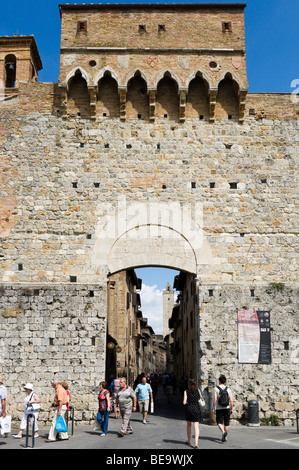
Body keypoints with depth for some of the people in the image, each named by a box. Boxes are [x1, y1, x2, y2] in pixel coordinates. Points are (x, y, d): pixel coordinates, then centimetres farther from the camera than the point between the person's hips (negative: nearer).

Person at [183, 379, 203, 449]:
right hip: (196, 409, 1)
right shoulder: (198, 391, 0)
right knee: (196, 426, -3)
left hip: (188, 408, 0)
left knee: (189, 425, 20)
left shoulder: (186, 391, -7)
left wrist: (184, 401, 11)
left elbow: (184, 402, -11)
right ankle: (196, 443, -16)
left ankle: (189, 440, 32)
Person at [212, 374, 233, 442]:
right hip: (227, 408, 2)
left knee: (219, 422, 5)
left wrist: (213, 408, -2)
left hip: (219, 408, -2)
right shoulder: (228, 389, 1)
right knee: (226, 423, 11)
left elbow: (215, 399, -9)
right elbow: (231, 400, 0)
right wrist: (231, 409, 8)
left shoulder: (216, 388, -6)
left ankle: (223, 432, -20)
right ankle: (225, 437, 16)